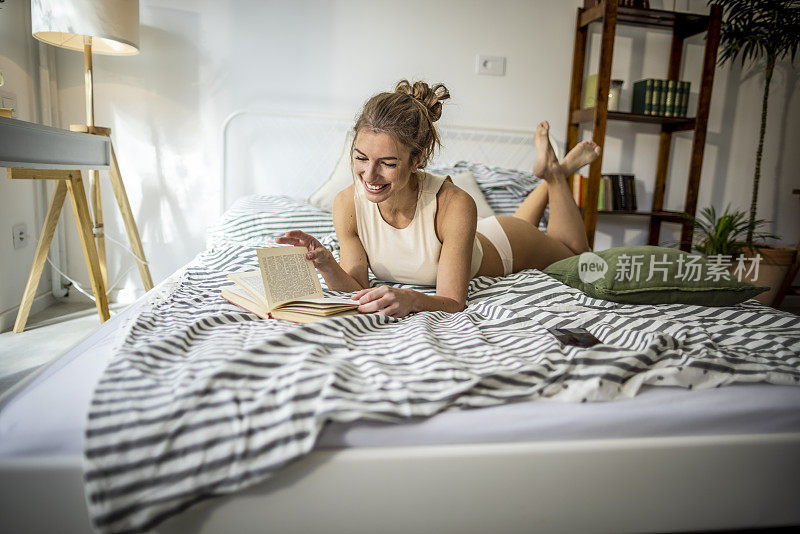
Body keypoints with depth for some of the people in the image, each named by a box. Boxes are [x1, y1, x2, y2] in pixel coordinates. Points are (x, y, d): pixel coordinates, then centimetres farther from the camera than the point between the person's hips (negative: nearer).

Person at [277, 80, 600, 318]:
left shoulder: (455, 205, -44)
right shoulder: (347, 204, -33)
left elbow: (454, 303, -40)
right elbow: (355, 288, -26)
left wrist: (412, 300, -61)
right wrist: (325, 264, -46)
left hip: (500, 244, -3)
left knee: (575, 255, 31)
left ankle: (555, 172, 39)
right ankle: (545, 178, 49)